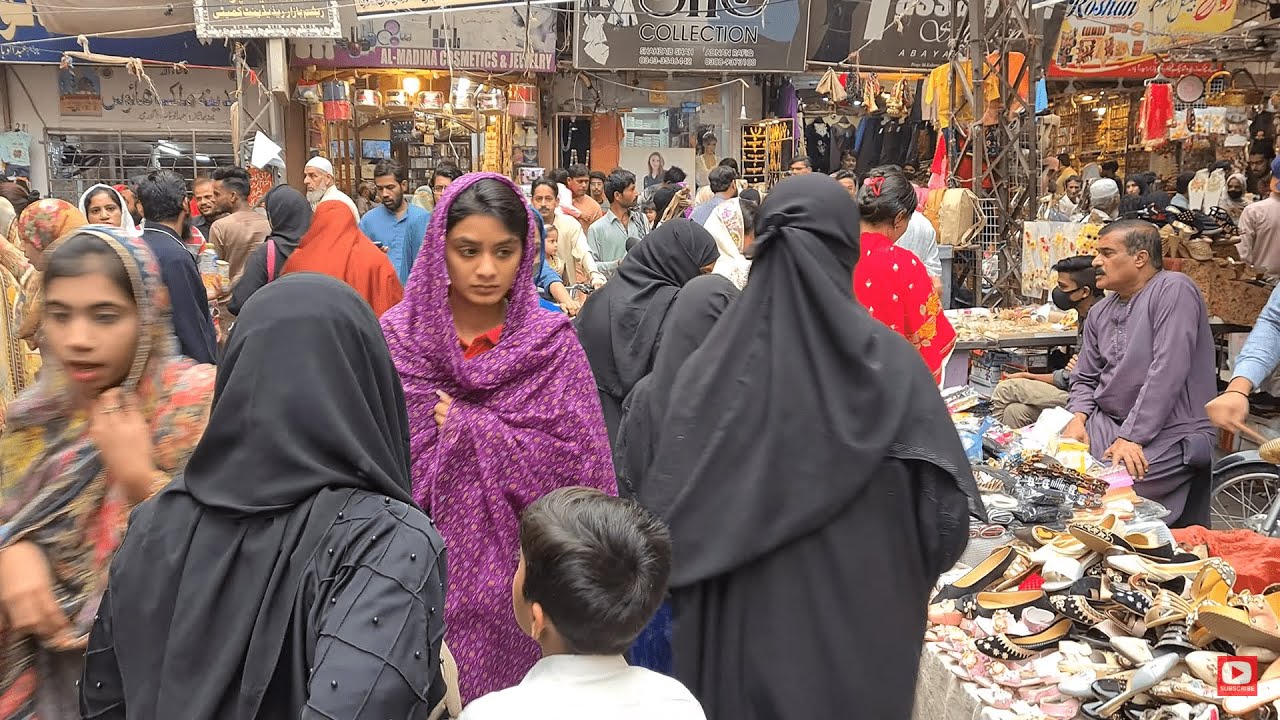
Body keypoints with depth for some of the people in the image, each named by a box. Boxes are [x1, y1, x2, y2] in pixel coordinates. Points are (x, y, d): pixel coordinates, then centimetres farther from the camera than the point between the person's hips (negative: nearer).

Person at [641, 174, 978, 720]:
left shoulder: (711, 366, -13)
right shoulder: (890, 362, -13)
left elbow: (667, 514, -10)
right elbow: (945, 511, -9)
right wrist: (895, 579, 10)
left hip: (744, 630, 0)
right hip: (864, 628, 0)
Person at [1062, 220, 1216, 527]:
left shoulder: (1173, 290, -10)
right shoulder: (1100, 312, 14)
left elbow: (1167, 372, -19)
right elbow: (1085, 378, 19)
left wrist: (1131, 438, -22)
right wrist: (1078, 419, -3)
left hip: (1166, 432, -7)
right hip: (1107, 422, 7)